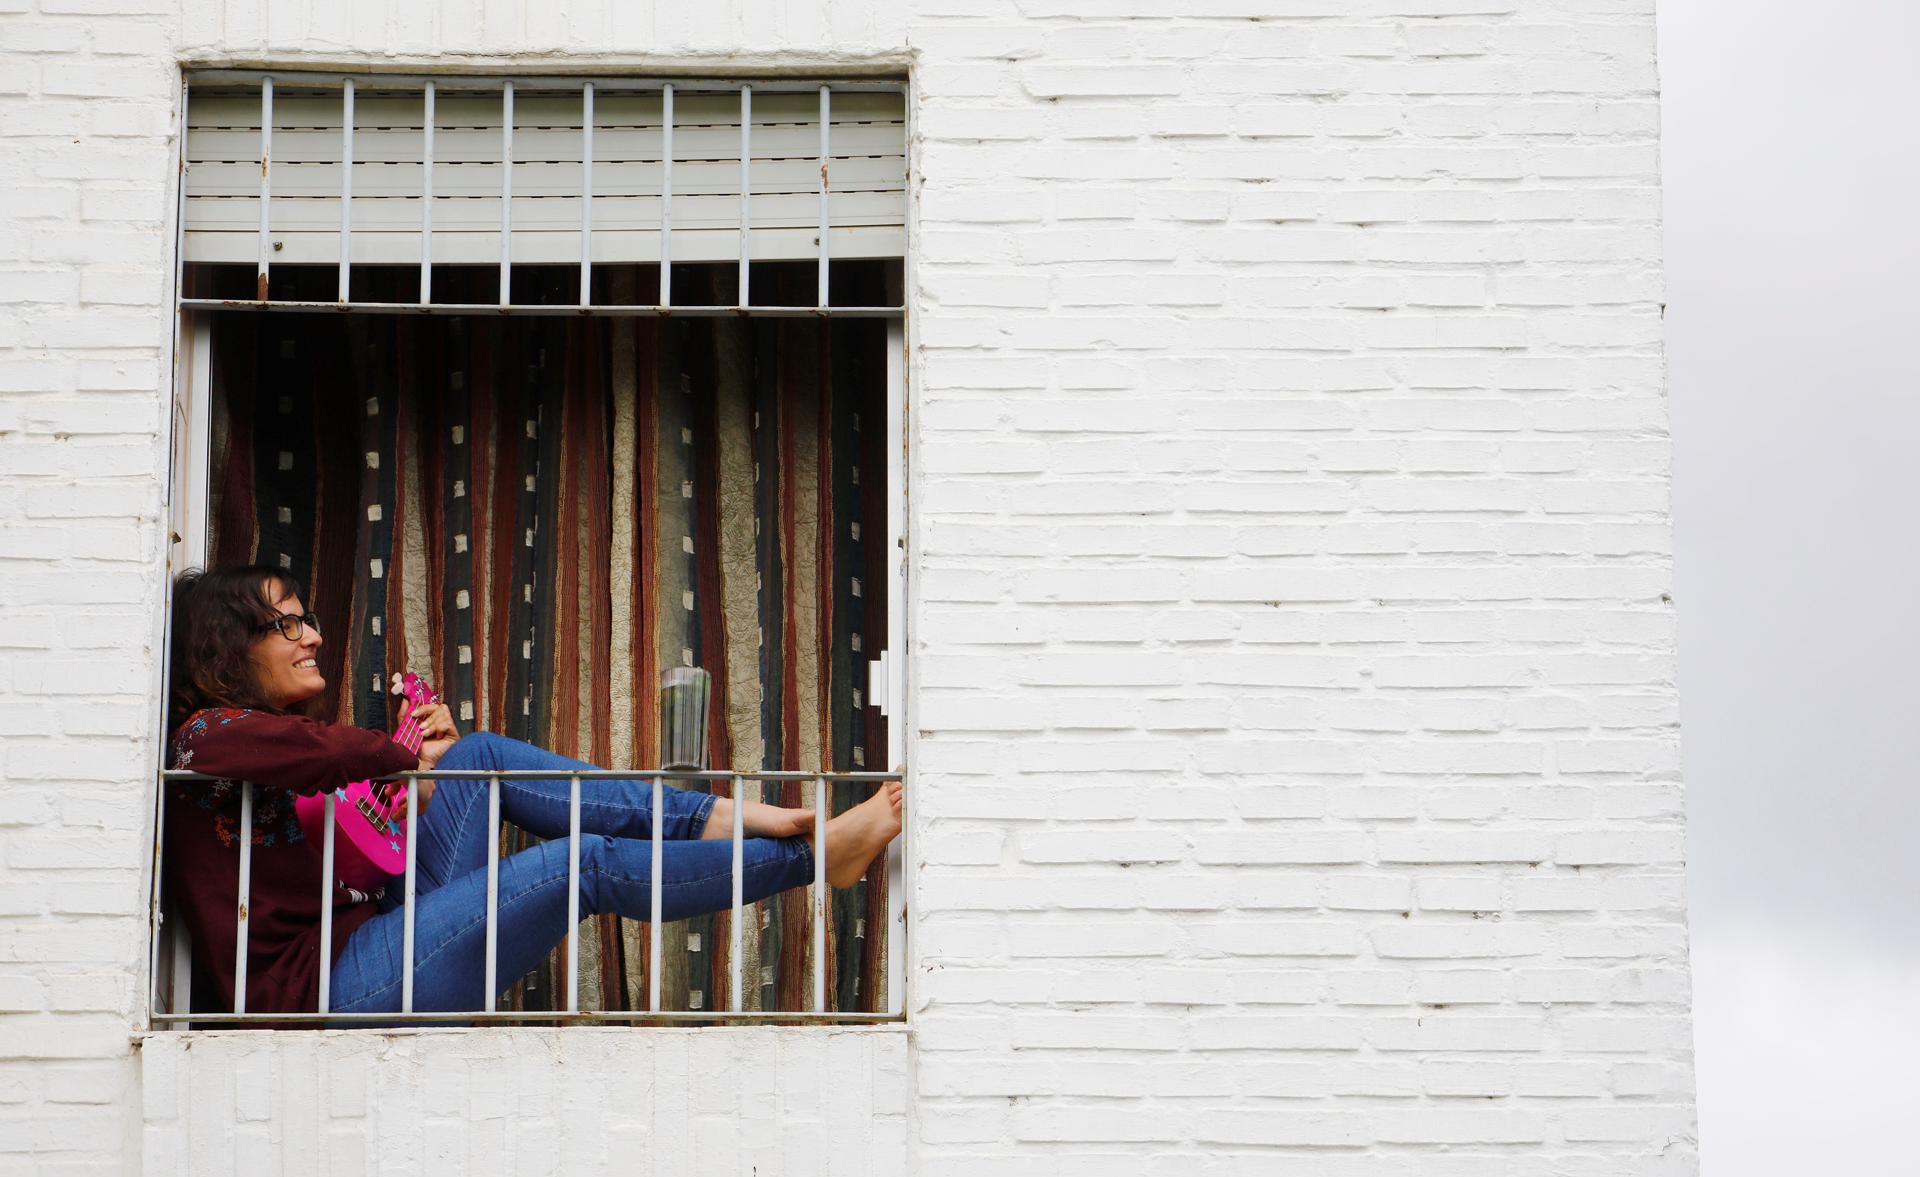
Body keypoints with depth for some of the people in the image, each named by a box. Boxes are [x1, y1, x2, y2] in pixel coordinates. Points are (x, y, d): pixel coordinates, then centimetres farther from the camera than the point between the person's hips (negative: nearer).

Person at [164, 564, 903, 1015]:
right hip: (334, 983, -9)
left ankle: (720, 818, -11)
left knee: (481, 757, -3)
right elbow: (296, 747, -28)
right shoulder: (207, 735, -4)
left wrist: (429, 750, 11)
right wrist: (410, 760, -8)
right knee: (590, 864, -18)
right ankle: (812, 855, -11)